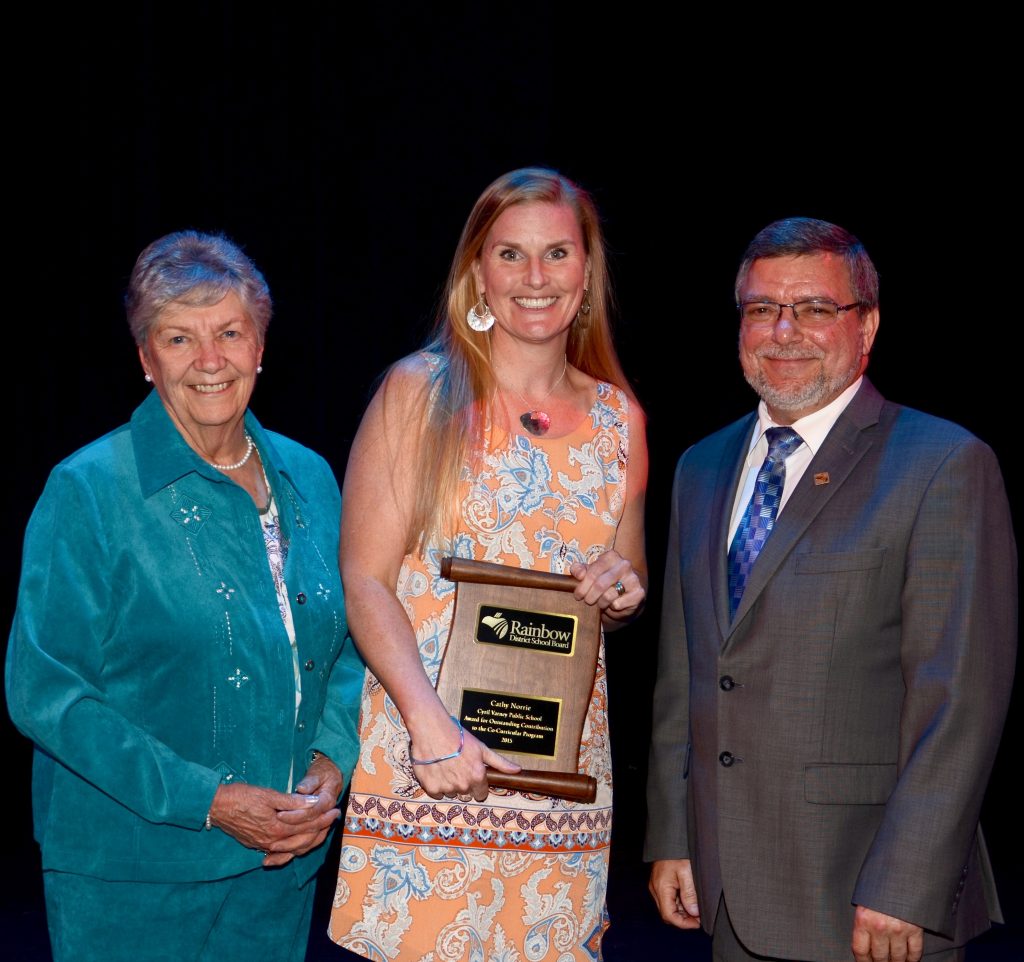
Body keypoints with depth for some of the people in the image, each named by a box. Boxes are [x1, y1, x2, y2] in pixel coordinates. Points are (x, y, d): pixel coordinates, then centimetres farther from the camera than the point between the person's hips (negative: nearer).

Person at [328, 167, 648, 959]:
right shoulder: (419, 394, -1)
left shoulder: (618, 419, 11)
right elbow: (365, 578, -6)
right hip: (425, 755, -3)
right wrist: (429, 723, -20)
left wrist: (624, 593, -2)